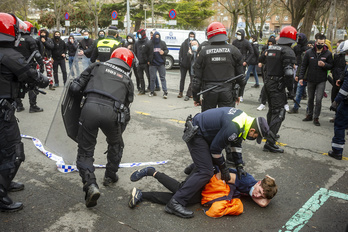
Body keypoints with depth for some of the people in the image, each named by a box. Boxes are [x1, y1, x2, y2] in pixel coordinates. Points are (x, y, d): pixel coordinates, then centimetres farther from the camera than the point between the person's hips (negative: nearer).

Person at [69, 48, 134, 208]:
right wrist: (120, 129, 32)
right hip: (111, 112, 1)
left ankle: (90, 185, -4)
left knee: (85, 151, 13)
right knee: (116, 145, 30)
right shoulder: (127, 79, 24)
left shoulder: (97, 66, 21)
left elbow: (75, 87, 12)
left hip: (90, 106, -1)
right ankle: (110, 176, 41)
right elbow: (126, 106, 22)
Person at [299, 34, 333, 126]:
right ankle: (309, 115, 28)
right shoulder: (309, 52, -1)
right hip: (310, 80, 2)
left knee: (318, 99, -6)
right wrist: (301, 77, -2)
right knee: (310, 98, 14)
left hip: (321, 81, -2)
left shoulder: (328, 54, -3)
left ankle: (316, 118, 5)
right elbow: (303, 65, 3)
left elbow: (331, 66, 3)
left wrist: (324, 65, -19)